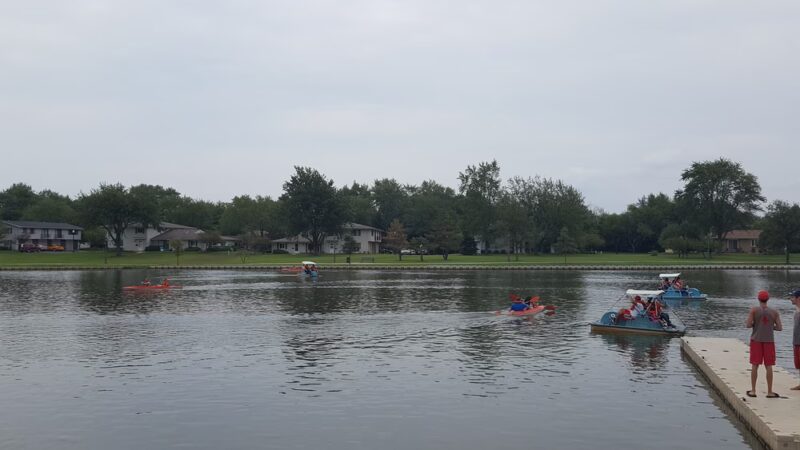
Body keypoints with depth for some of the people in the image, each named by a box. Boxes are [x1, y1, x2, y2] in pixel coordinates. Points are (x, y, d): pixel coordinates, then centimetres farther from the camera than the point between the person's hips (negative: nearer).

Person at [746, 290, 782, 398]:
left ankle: (753, 391, 6)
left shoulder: (754, 310, -6)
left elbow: (748, 325, -12)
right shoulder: (774, 312, -1)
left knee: (754, 365, 4)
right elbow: (779, 328, -2)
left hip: (756, 340, -1)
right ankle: (770, 392, 8)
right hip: (769, 341, 1)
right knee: (768, 367, 5)